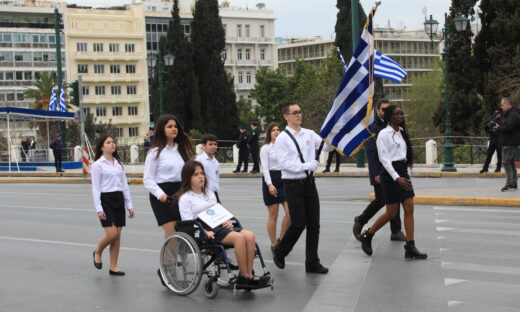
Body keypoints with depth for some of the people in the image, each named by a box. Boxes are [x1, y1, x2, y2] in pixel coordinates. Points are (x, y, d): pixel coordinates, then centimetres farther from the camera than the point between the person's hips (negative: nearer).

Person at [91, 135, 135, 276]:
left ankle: (113, 267, 9)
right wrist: (98, 208, -14)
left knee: (117, 235, 3)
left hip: (119, 199, 6)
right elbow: (95, 188, -7)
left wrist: (129, 205, 11)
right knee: (111, 233, -13)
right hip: (105, 199, -6)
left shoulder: (118, 163, 14)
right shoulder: (98, 165, -4)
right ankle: (97, 252, 15)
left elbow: (124, 184, 16)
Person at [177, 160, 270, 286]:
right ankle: (243, 276, -25)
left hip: (219, 225, 7)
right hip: (206, 230, -7)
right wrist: (205, 232, -22)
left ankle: (249, 275, -24)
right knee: (239, 237, -31)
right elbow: (188, 222, -7)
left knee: (250, 235, -20)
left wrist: (227, 221, 3)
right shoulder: (185, 198, 1)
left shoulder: (210, 194, 25)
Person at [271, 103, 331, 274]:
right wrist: (307, 166, -17)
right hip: (293, 184, -5)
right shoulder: (282, 139, -7)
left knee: (314, 224, 6)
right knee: (299, 223, -4)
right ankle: (279, 251, 21)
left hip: (309, 182, 5)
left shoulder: (309, 134, 8)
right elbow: (284, 163, -14)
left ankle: (312, 262, 15)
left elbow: (326, 146, 0)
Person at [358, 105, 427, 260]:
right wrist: (397, 178, -22)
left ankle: (410, 248, -1)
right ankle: (367, 236, 17)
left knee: (409, 209, -1)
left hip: (403, 171, 8)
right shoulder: (384, 134, -9)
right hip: (390, 173, -7)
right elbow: (384, 158, -15)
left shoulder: (401, 133, 15)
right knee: (391, 213, -3)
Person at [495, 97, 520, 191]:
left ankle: (510, 184, -13)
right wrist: (499, 127, 7)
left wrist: (498, 128, -12)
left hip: (510, 142, -11)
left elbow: (509, 127, -26)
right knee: (511, 162, 14)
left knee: (506, 162, -11)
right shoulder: (510, 113, 19)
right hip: (510, 142, 11)